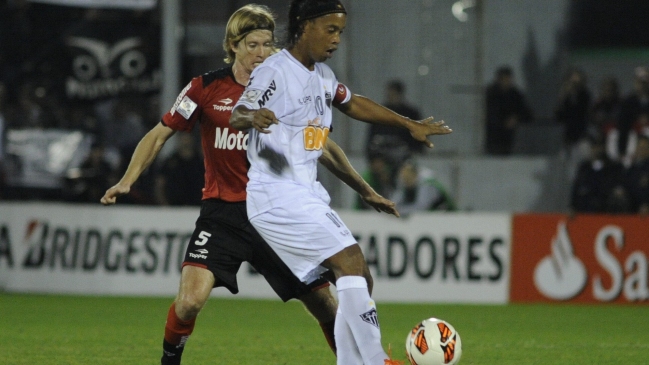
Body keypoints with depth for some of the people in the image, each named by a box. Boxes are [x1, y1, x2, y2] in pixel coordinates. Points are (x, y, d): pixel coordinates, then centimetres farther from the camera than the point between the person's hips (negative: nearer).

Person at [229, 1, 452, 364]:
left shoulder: (322, 75, 15)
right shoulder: (275, 72, -12)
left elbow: (352, 103, 32)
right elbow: (236, 116, -23)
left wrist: (411, 125, 34)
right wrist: (253, 116, -47)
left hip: (309, 197, 10)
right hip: (278, 195, -10)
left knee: (359, 280, 4)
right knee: (351, 261, -19)